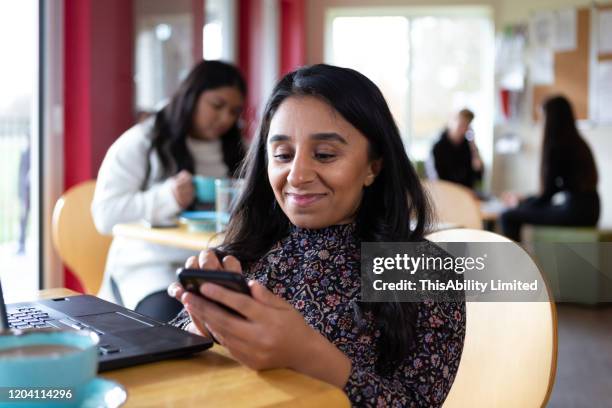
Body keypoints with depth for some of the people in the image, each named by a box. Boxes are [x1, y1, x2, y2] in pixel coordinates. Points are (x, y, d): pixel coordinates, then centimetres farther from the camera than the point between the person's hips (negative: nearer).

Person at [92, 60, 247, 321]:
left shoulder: (233, 152, 17)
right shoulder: (140, 143, 3)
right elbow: (105, 215, -6)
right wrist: (167, 197, -20)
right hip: (150, 262, -4)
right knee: (170, 319, -34)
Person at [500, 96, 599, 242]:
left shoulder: (556, 148, -13)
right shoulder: (578, 143, 13)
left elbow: (547, 195, -9)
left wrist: (519, 202, 8)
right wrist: (526, 199, 28)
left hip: (575, 212, -9)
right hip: (589, 210, 10)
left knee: (508, 217, -8)